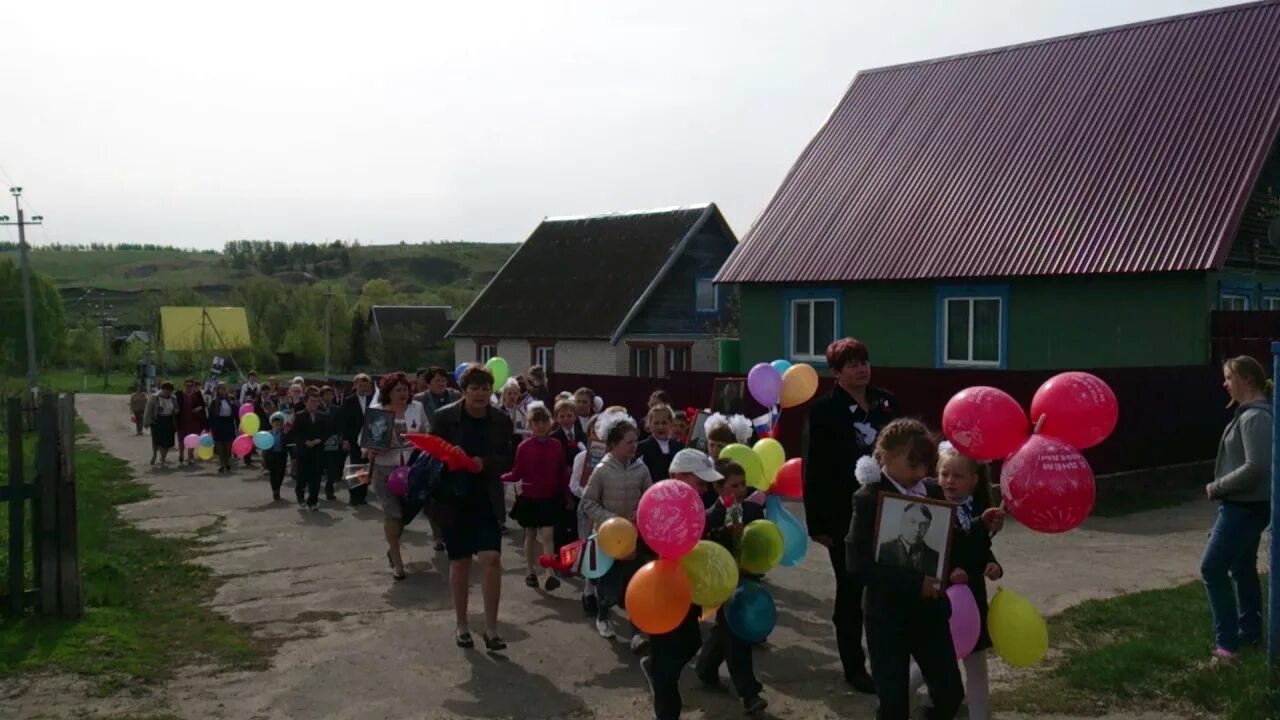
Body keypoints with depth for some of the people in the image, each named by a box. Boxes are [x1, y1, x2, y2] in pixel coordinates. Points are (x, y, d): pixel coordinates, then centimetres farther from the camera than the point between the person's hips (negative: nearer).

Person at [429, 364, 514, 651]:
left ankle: (491, 629, 1)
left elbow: (506, 461, -2)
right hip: (454, 499, -1)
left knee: (491, 559, -10)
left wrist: (484, 463, -20)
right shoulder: (445, 416, -8)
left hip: (487, 500, 1)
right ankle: (462, 625, 26)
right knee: (460, 561, 10)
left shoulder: (501, 420, -3)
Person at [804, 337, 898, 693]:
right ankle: (853, 666, 21)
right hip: (845, 515, -3)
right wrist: (817, 523, -11)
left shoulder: (886, 403, 5)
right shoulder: (823, 410, -7)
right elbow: (813, 470, -8)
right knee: (850, 592, 8)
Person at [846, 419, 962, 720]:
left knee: (950, 693, 10)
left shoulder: (933, 493, 2)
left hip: (931, 610, 5)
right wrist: (914, 582, -24)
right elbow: (856, 564, -21)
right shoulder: (870, 498, -15)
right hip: (887, 614, -5)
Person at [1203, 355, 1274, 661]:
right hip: (1246, 505, 11)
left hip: (1246, 506, -11)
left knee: (1213, 568, -9)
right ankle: (1250, 633, 28)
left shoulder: (1254, 417, -20)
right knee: (1243, 568, 18)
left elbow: (1256, 467, -27)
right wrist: (1223, 489, 10)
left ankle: (1228, 641, -6)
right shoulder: (1250, 413, 13)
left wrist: (1217, 486, -17)